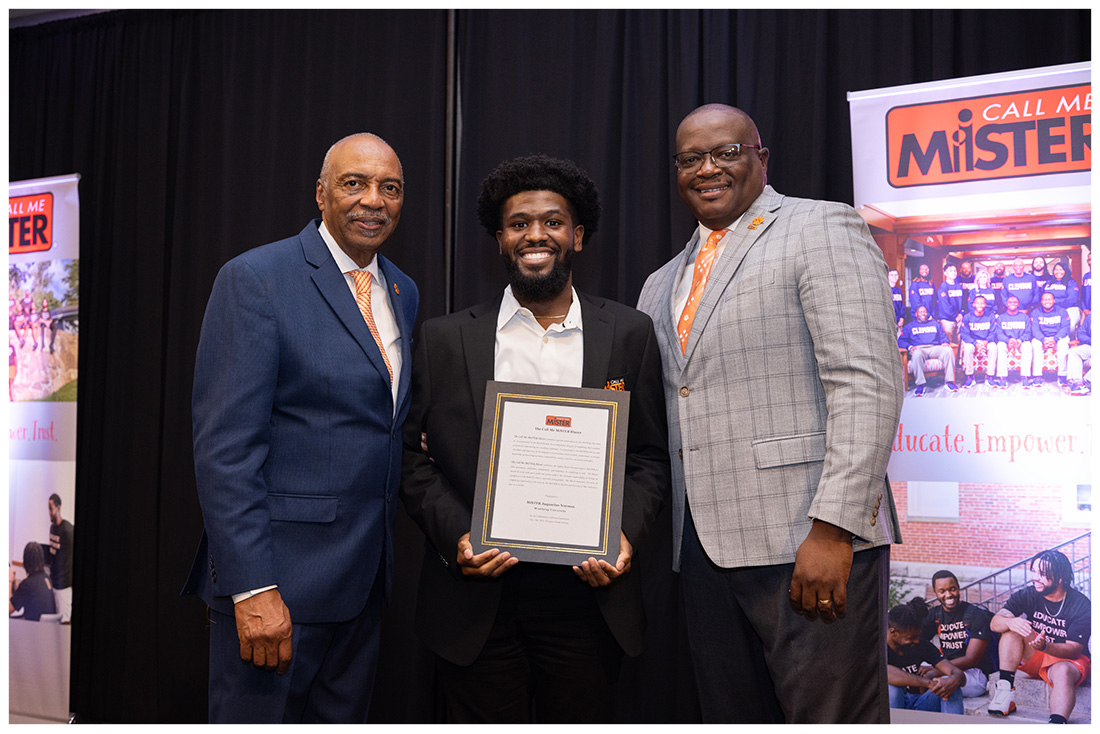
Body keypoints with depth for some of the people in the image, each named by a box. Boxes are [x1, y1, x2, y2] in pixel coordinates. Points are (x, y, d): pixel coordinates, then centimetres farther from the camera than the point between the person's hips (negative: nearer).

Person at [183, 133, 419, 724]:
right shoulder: (255, 279, -10)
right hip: (280, 570, -7)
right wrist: (252, 588, -21)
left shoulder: (403, 293, 12)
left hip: (366, 577, 7)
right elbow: (225, 446, -16)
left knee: (343, 719, 17)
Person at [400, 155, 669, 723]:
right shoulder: (445, 339, 5)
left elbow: (651, 456, 8)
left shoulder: (630, 333, 6)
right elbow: (413, 457, 5)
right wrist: (454, 536, -10)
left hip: (588, 592, 1)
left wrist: (625, 533, -8)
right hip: (476, 597, 0)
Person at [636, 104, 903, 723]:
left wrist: (834, 529, -20)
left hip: (810, 548, -6)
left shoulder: (820, 229, -2)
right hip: (703, 549, 7)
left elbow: (868, 384, -13)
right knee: (731, 716, 13)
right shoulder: (663, 284, 20)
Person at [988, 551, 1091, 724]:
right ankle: (1005, 689, -30)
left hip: (1068, 659, -4)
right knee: (1013, 627, -22)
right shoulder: (1028, 595, -5)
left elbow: (1074, 649, -19)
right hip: (1032, 658, 4)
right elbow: (994, 623, -14)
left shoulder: (1082, 605, -14)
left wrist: (1045, 646, -40)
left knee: (1063, 672, -38)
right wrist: (1010, 622, -39)